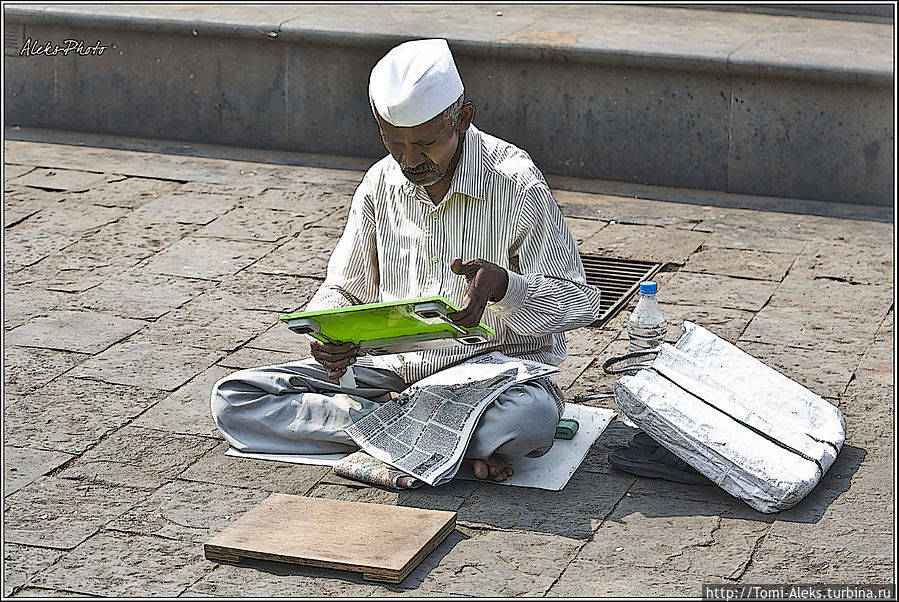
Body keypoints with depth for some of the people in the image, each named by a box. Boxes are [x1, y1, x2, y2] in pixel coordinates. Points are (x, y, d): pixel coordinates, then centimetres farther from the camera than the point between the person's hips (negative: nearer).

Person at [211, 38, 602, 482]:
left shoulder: (516, 184, -12)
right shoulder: (380, 184, 3)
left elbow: (580, 301, -8)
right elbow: (343, 289, 13)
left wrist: (501, 284, -29)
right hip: (392, 366, 5)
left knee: (531, 418, -41)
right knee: (233, 400, -13)